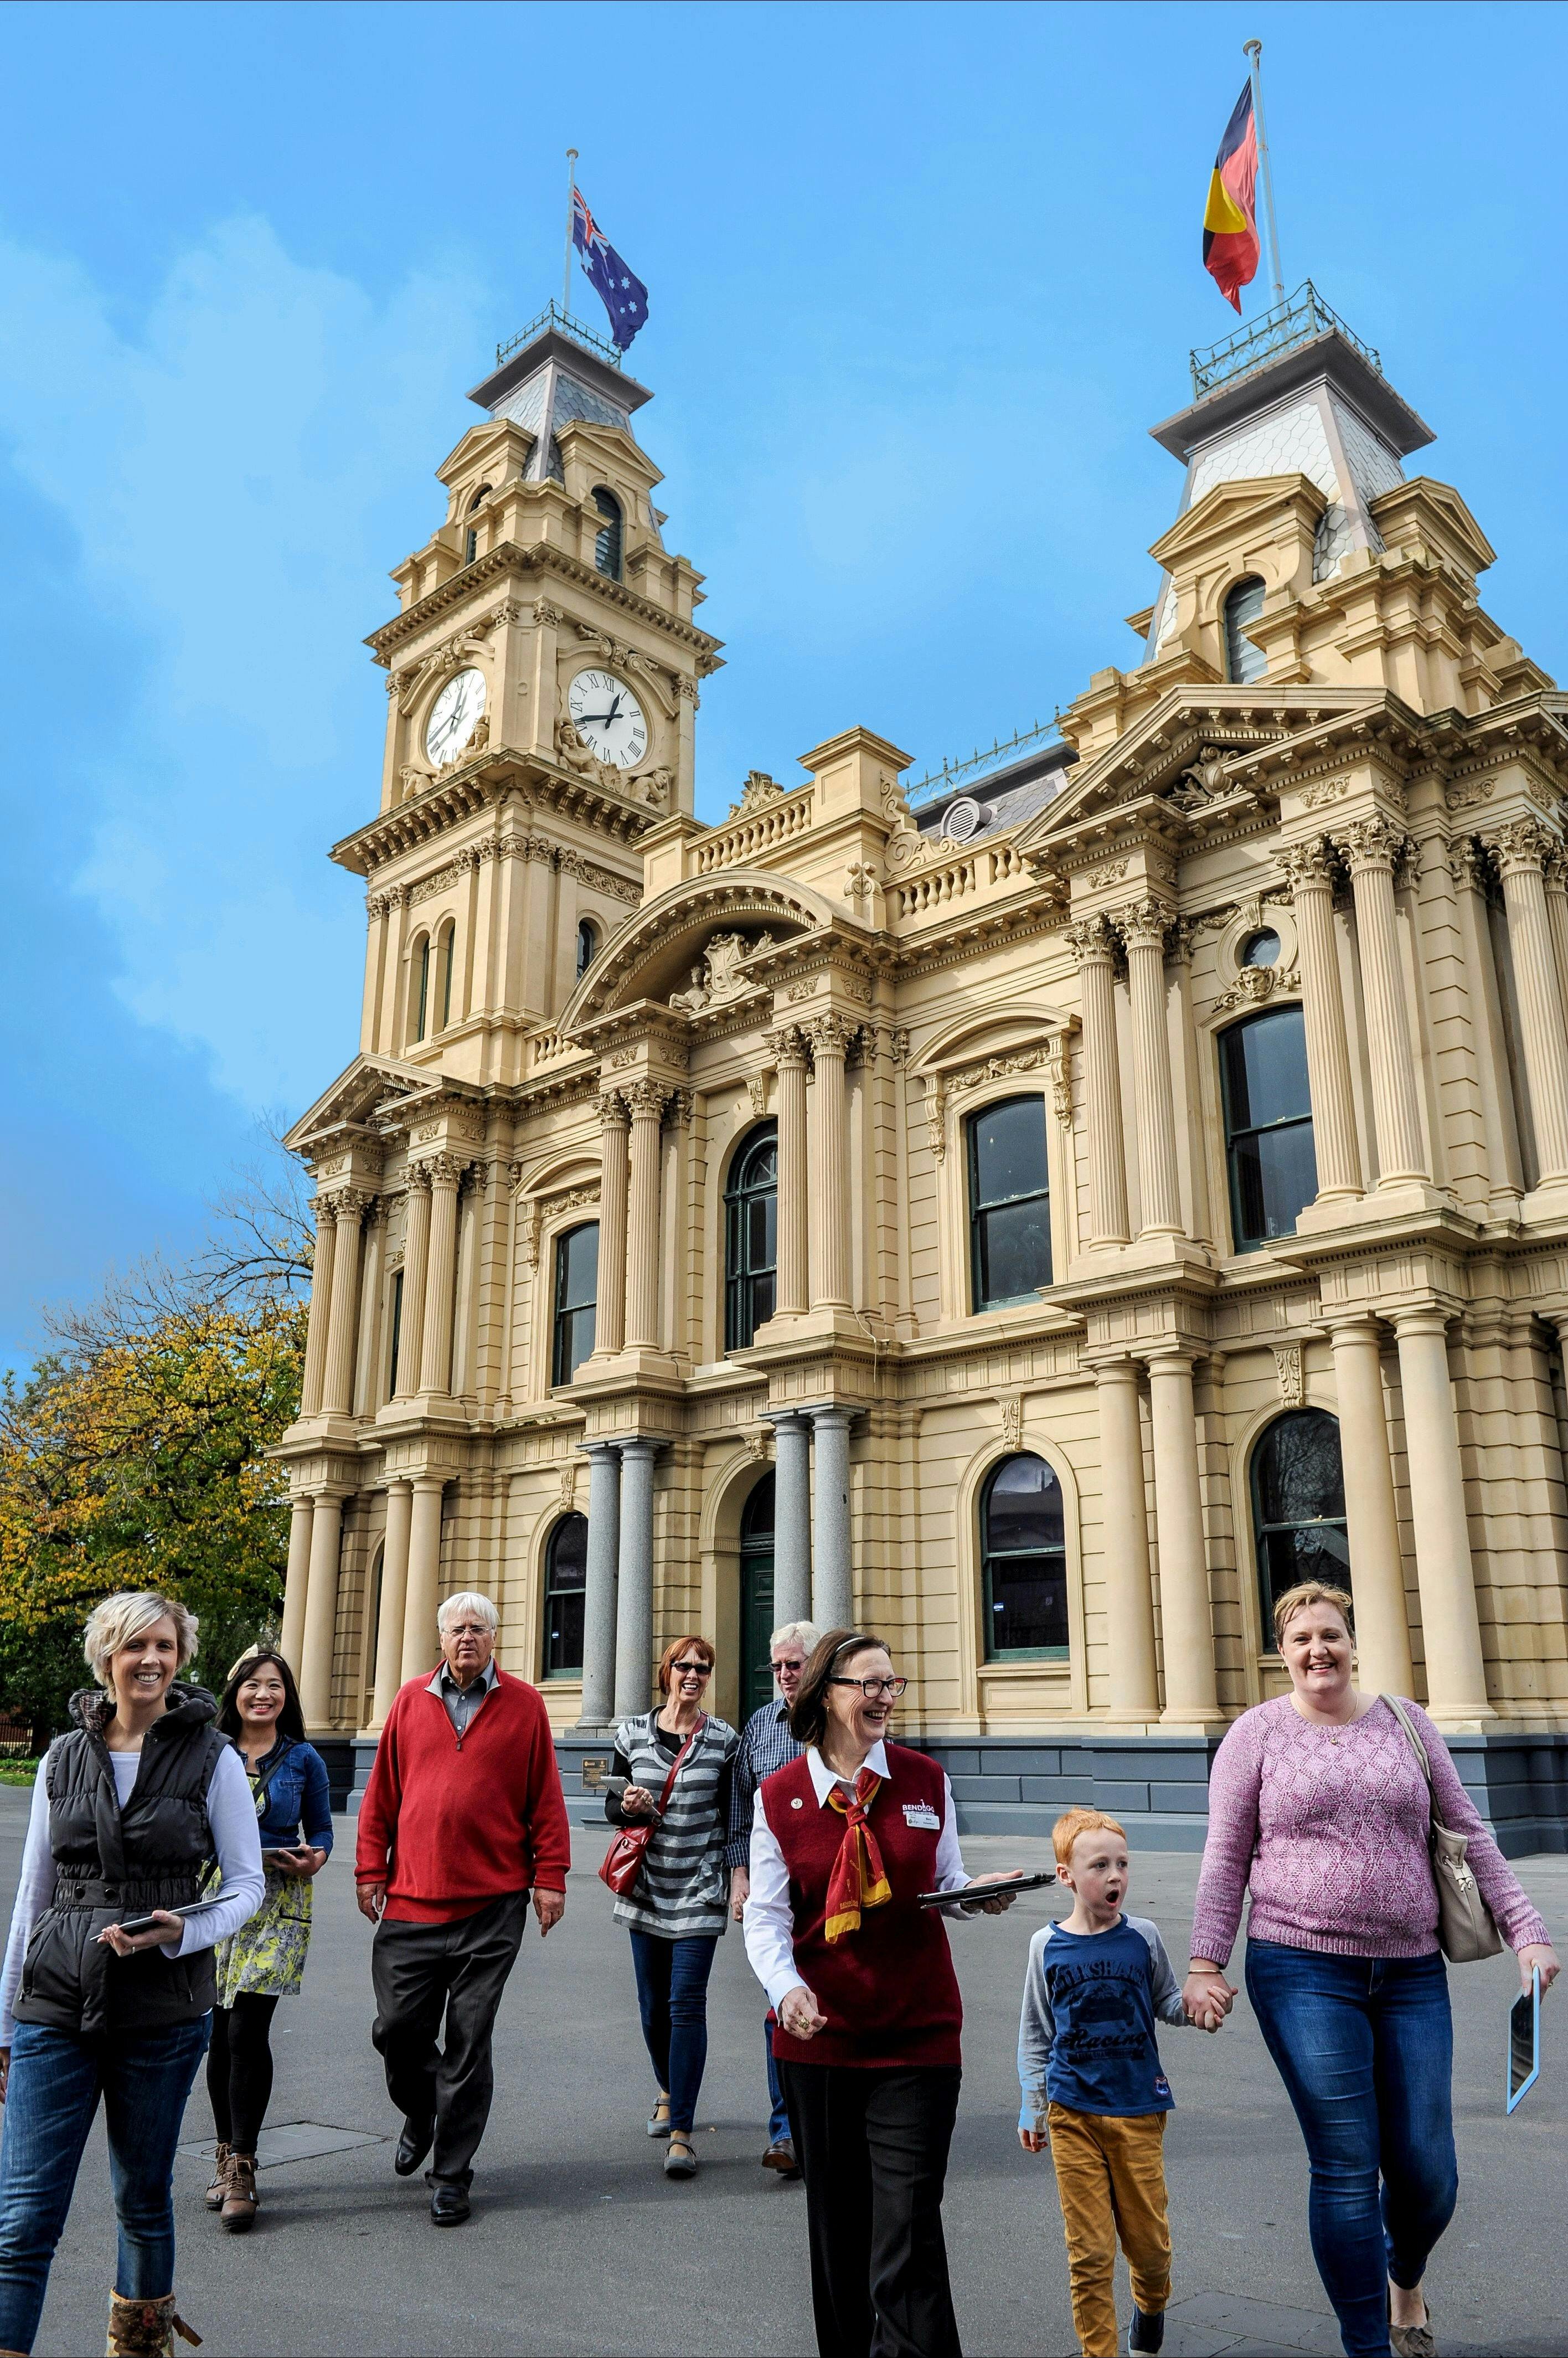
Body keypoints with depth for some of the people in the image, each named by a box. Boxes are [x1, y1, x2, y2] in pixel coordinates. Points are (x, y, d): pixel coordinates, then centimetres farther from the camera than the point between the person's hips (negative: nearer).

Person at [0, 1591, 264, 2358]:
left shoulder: (213, 1759, -4)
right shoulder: (64, 1757, 5)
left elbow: (246, 1885, 0)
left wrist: (182, 1932, -20)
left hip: (163, 2013, -1)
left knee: (144, 2201, 14)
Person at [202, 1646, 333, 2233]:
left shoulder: (303, 1759, 3)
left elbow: (321, 1832, 8)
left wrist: (312, 1859, -12)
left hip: (277, 1905, -2)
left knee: (247, 2032, -8)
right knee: (219, 2035, 7)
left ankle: (240, 2168, 3)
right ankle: (227, 2155, 24)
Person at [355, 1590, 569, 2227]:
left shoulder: (523, 1704, 0)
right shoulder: (411, 1701, 6)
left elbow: (545, 1798, 1)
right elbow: (381, 1794, 10)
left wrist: (550, 1877, -2)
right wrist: (371, 1870, 7)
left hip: (492, 1904, -2)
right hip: (411, 1899, 2)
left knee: (469, 2041, 4)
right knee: (397, 2028, 7)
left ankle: (451, 2174, 20)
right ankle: (419, 2116, 39)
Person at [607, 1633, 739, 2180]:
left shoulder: (724, 1740, -2)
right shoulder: (633, 1733, 1)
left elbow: (733, 1817, 3)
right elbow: (612, 1804, 8)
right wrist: (626, 1806, -14)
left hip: (700, 1890, -2)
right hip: (646, 1886, 3)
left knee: (687, 2005, -9)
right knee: (653, 2005, 13)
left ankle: (681, 2131, -3)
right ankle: (669, 2093, 39)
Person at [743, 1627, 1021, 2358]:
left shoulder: (925, 1781, 2)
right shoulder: (778, 1796, -3)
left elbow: (944, 1878, 13)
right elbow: (766, 1914, -2)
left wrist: (978, 1892, -8)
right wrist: (787, 1987, -19)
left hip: (917, 2032, 0)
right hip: (819, 2033, 0)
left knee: (908, 2229, -4)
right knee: (837, 2223, 14)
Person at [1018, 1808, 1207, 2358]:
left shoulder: (1143, 1937, -1)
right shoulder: (1047, 1946, -1)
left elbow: (1167, 2003, 9)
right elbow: (1034, 2033, 8)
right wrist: (1032, 2107, 8)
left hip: (1138, 2111, 1)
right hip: (1073, 2113, -1)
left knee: (1148, 2239, 9)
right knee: (1089, 2251, 0)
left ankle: (1151, 2304, 41)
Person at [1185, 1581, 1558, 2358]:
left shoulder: (1404, 1723, 8)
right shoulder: (1259, 1732, 1)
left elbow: (1468, 1835, 12)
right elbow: (1226, 1856, 1)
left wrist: (1525, 1930, 4)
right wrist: (1206, 1963, -5)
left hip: (1412, 1975, 3)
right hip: (1304, 1973, -3)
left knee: (1427, 2173, 5)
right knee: (1347, 2173, -3)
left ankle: (1405, 2280, 39)